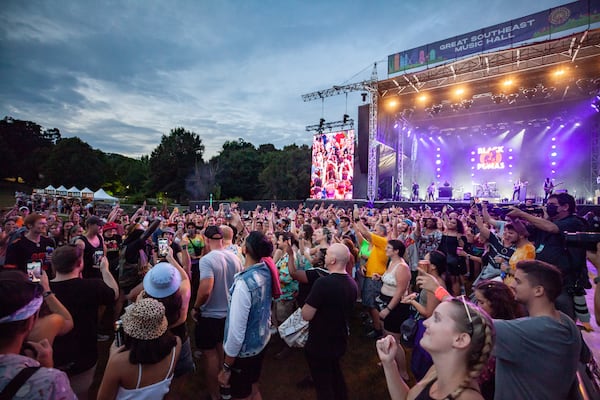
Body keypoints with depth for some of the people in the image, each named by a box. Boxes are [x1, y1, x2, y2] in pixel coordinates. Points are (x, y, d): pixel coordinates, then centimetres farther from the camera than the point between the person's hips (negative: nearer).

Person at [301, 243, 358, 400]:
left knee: (323, 384, 13)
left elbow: (306, 315, -25)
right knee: (336, 374, 29)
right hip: (339, 340, 7)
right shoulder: (352, 283, -2)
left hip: (320, 344, -7)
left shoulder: (323, 283, -29)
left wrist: (308, 303, -6)